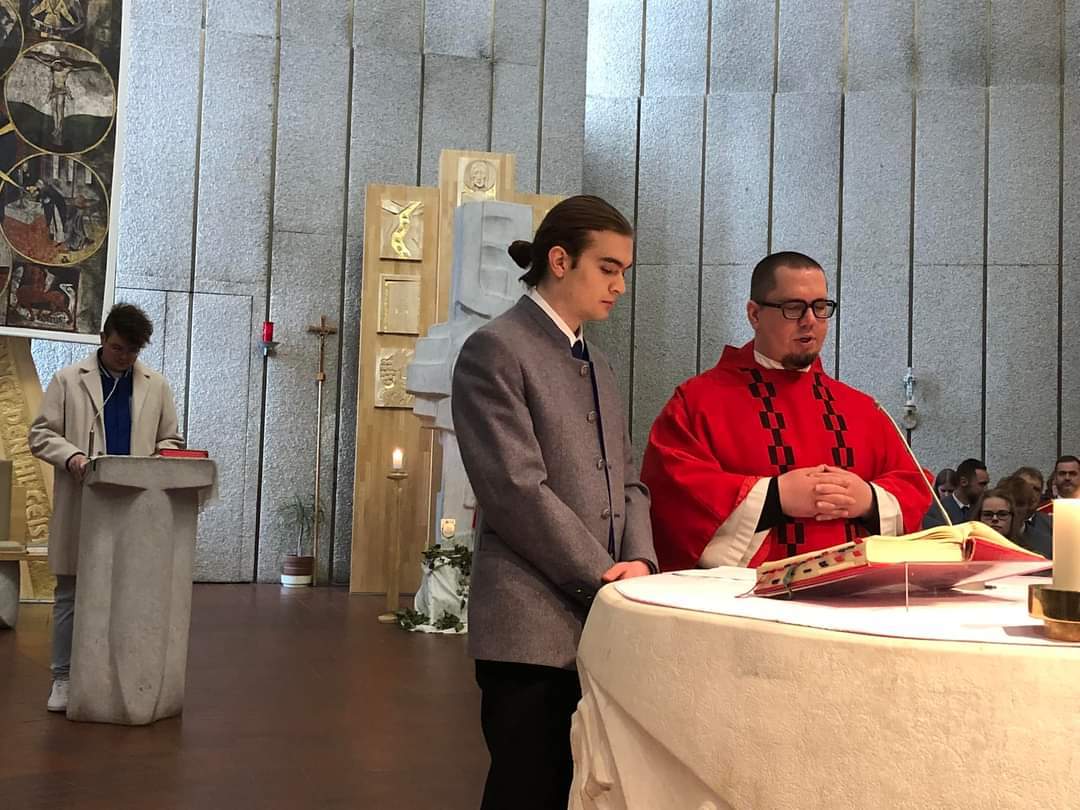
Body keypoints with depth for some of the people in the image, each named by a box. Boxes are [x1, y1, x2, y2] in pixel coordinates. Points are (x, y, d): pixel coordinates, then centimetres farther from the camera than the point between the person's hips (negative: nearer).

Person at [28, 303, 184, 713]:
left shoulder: (156, 385, 9)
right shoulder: (68, 379, 3)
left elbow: (170, 440, 13)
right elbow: (41, 434, 1)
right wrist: (71, 455, -17)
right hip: (82, 505, -2)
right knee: (71, 593, 4)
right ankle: (64, 677, 12)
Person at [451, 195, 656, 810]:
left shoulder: (599, 366, 18)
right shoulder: (494, 351, -8)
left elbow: (626, 481, 16)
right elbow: (517, 490, -16)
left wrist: (639, 562, -3)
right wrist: (602, 576, -12)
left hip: (602, 623, 7)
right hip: (534, 627, -7)